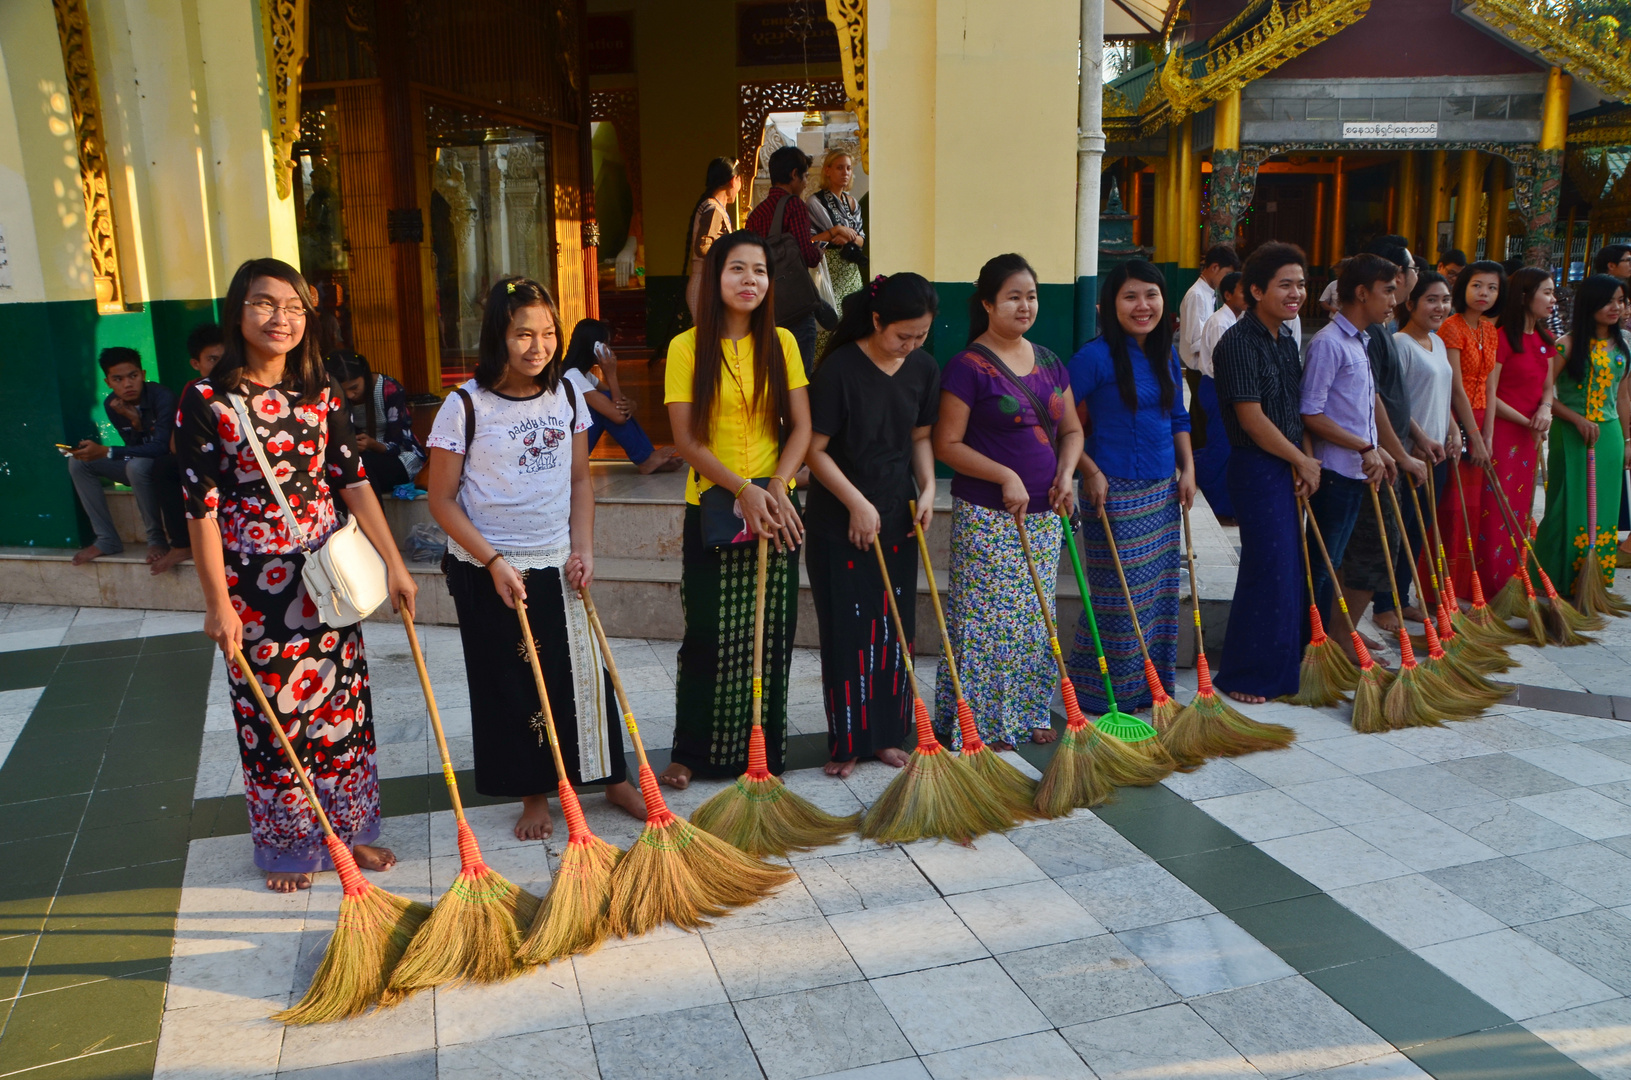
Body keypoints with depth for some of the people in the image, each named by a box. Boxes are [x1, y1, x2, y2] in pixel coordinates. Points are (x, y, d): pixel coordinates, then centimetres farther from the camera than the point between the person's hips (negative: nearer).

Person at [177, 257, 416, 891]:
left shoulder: (321, 394, 3)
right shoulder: (208, 400, -10)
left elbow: (354, 482, 2)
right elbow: (202, 507, -10)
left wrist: (394, 565, -2)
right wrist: (218, 602, -12)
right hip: (254, 579, -4)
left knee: (341, 700, 12)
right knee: (271, 714, 8)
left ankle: (347, 828, 30)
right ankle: (287, 846, 26)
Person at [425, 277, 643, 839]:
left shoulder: (565, 395, 2)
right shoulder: (466, 405, -12)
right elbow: (442, 499, -9)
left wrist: (583, 549, -3)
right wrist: (493, 562, -16)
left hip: (557, 565, 4)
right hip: (488, 572, -3)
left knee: (584, 672, 9)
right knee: (510, 685, 7)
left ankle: (614, 779, 26)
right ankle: (534, 795, 24)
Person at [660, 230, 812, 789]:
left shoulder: (781, 343, 4)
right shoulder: (687, 347, -4)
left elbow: (801, 427, 2)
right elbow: (686, 438, -9)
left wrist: (775, 486, -14)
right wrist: (742, 490, -18)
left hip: (776, 506, 3)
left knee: (771, 635, 8)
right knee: (708, 634, 3)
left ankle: (764, 749, 23)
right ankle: (692, 752, 18)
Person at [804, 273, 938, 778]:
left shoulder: (924, 369, 2)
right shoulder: (839, 369, -15)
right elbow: (815, 450, -13)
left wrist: (927, 488, -2)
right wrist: (858, 503, -17)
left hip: (898, 518, 5)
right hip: (839, 523, -5)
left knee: (895, 628, 10)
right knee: (848, 632, 1)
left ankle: (887, 734, 24)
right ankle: (848, 742, 13)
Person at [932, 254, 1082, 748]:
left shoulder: (1048, 362, 11)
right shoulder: (968, 367, -10)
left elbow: (1071, 429, 18)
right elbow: (946, 444, -12)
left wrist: (1066, 474, -1)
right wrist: (1006, 476, -19)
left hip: (1044, 515, 7)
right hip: (986, 517, -7)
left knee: (1036, 619, 13)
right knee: (985, 619, -4)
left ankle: (1028, 713, 27)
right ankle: (976, 722, 10)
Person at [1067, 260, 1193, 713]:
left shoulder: (1168, 355, 9)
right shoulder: (1096, 356, -13)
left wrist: (1188, 468, 9)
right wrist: (1090, 472, -16)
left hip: (1162, 490, 7)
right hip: (1115, 490, -7)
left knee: (1160, 590, 13)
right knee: (1118, 593, 0)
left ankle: (1152, 686, 28)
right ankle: (1107, 693, 15)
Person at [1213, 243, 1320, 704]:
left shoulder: (1287, 341, 13)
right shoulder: (1239, 342, -15)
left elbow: (1297, 409, 15)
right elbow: (1252, 419, -19)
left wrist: (1308, 462, 0)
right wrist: (1302, 460, -9)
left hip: (1289, 469, 9)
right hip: (1257, 470, -9)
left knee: (1289, 567, 13)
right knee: (1268, 568, -5)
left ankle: (1278, 667, 27)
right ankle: (1244, 677, 9)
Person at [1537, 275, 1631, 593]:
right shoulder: (1569, 345, -8)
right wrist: (1578, 419, -18)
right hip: (1571, 435, -5)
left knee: (1604, 508, 9)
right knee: (1569, 507, -1)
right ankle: (1558, 584, 9)